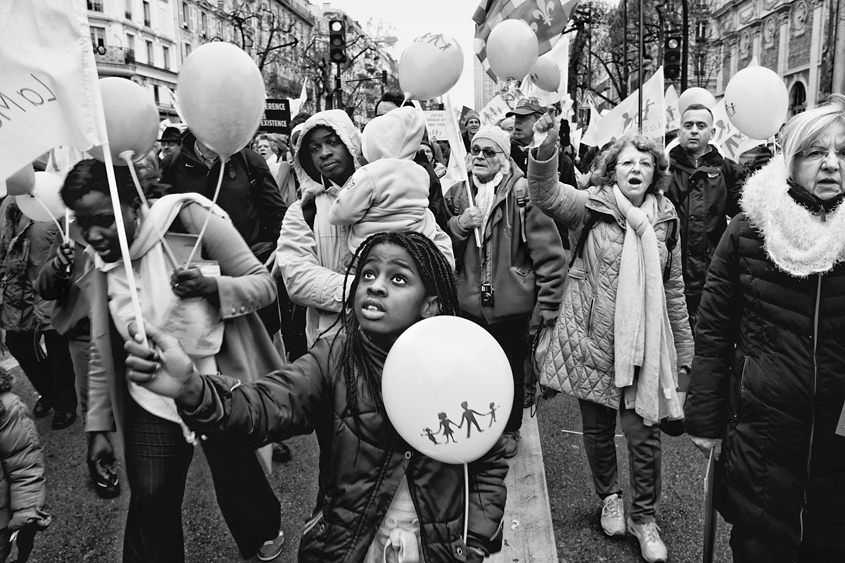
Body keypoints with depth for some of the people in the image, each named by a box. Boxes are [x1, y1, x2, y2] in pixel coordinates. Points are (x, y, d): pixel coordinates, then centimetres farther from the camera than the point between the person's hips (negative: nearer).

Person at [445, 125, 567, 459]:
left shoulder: (521, 193, -12)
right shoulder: (457, 194, 4)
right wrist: (458, 226, -13)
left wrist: (548, 303, -11)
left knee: (512, 369, 14)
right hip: (469, 303, 4)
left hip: (511, 303, -3)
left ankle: (510, 429, 37)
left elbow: (549, 252, -12)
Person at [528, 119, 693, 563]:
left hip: (643, 344, 2)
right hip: (592, 339, -1)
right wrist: (545, 152, -45)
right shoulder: (591, 205, -5)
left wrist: (684, 348, 13)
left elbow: (674, 288, 11)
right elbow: (547, 196, -27)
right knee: (597, 428, 14)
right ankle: (609, 496, 40)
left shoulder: (665, 218, 4)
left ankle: (644, 517, 26)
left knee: (643, 434, 3)